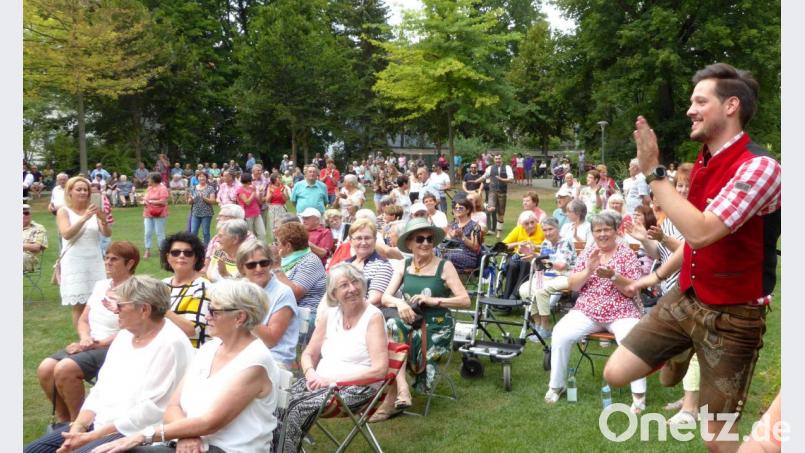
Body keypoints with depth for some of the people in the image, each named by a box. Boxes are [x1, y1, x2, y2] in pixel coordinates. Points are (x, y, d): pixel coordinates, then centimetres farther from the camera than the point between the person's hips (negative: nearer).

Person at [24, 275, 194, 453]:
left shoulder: (171, 345, -17)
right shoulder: (125, 334, 11)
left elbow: (149, 411, -20)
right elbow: (101, 389, 12)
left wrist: (91, 437, -17)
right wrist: (78, 428, -3)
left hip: (134, 434, -8)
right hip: (99, 424, 8)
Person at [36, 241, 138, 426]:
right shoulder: (100, 285, 16)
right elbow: (83, 320, 19)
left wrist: (95, 344, -16)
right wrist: (85, 338, -2)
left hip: (114, 349, -8)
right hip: (88, 346, 8)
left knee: (64, 369, -26)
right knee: (45, 369, -11)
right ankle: (63, 418, 8)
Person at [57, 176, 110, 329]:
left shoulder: (93, 210, 6)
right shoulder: (64, 211, -1)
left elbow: (107, 234, -3)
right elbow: (66, 234, -17)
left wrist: (103, 220, -24)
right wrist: (84, 218, -30)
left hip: (95, 263, 3)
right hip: (74, 264, -3)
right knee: (79, 306, 0)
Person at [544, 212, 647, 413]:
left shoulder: (627, 253, 0)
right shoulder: (588, 252, 8)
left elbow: (631, 291, -8)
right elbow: (572, 286, 2)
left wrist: (613, 276, -25)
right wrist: (588, 270, -15)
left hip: (621, 312, -2)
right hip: (587, 311, 3)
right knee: (560, 334, -21)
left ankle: (639, 395, -18)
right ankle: (556, 386, -4)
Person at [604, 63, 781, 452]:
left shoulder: (759, 168, -21)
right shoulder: (703, 161, 6)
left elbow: (701, 232, -33)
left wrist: (653, 172, -27)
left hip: (731, 315, -7)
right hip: (684, 298, 7)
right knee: (615, 373, 3)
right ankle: (680, 356, 30)